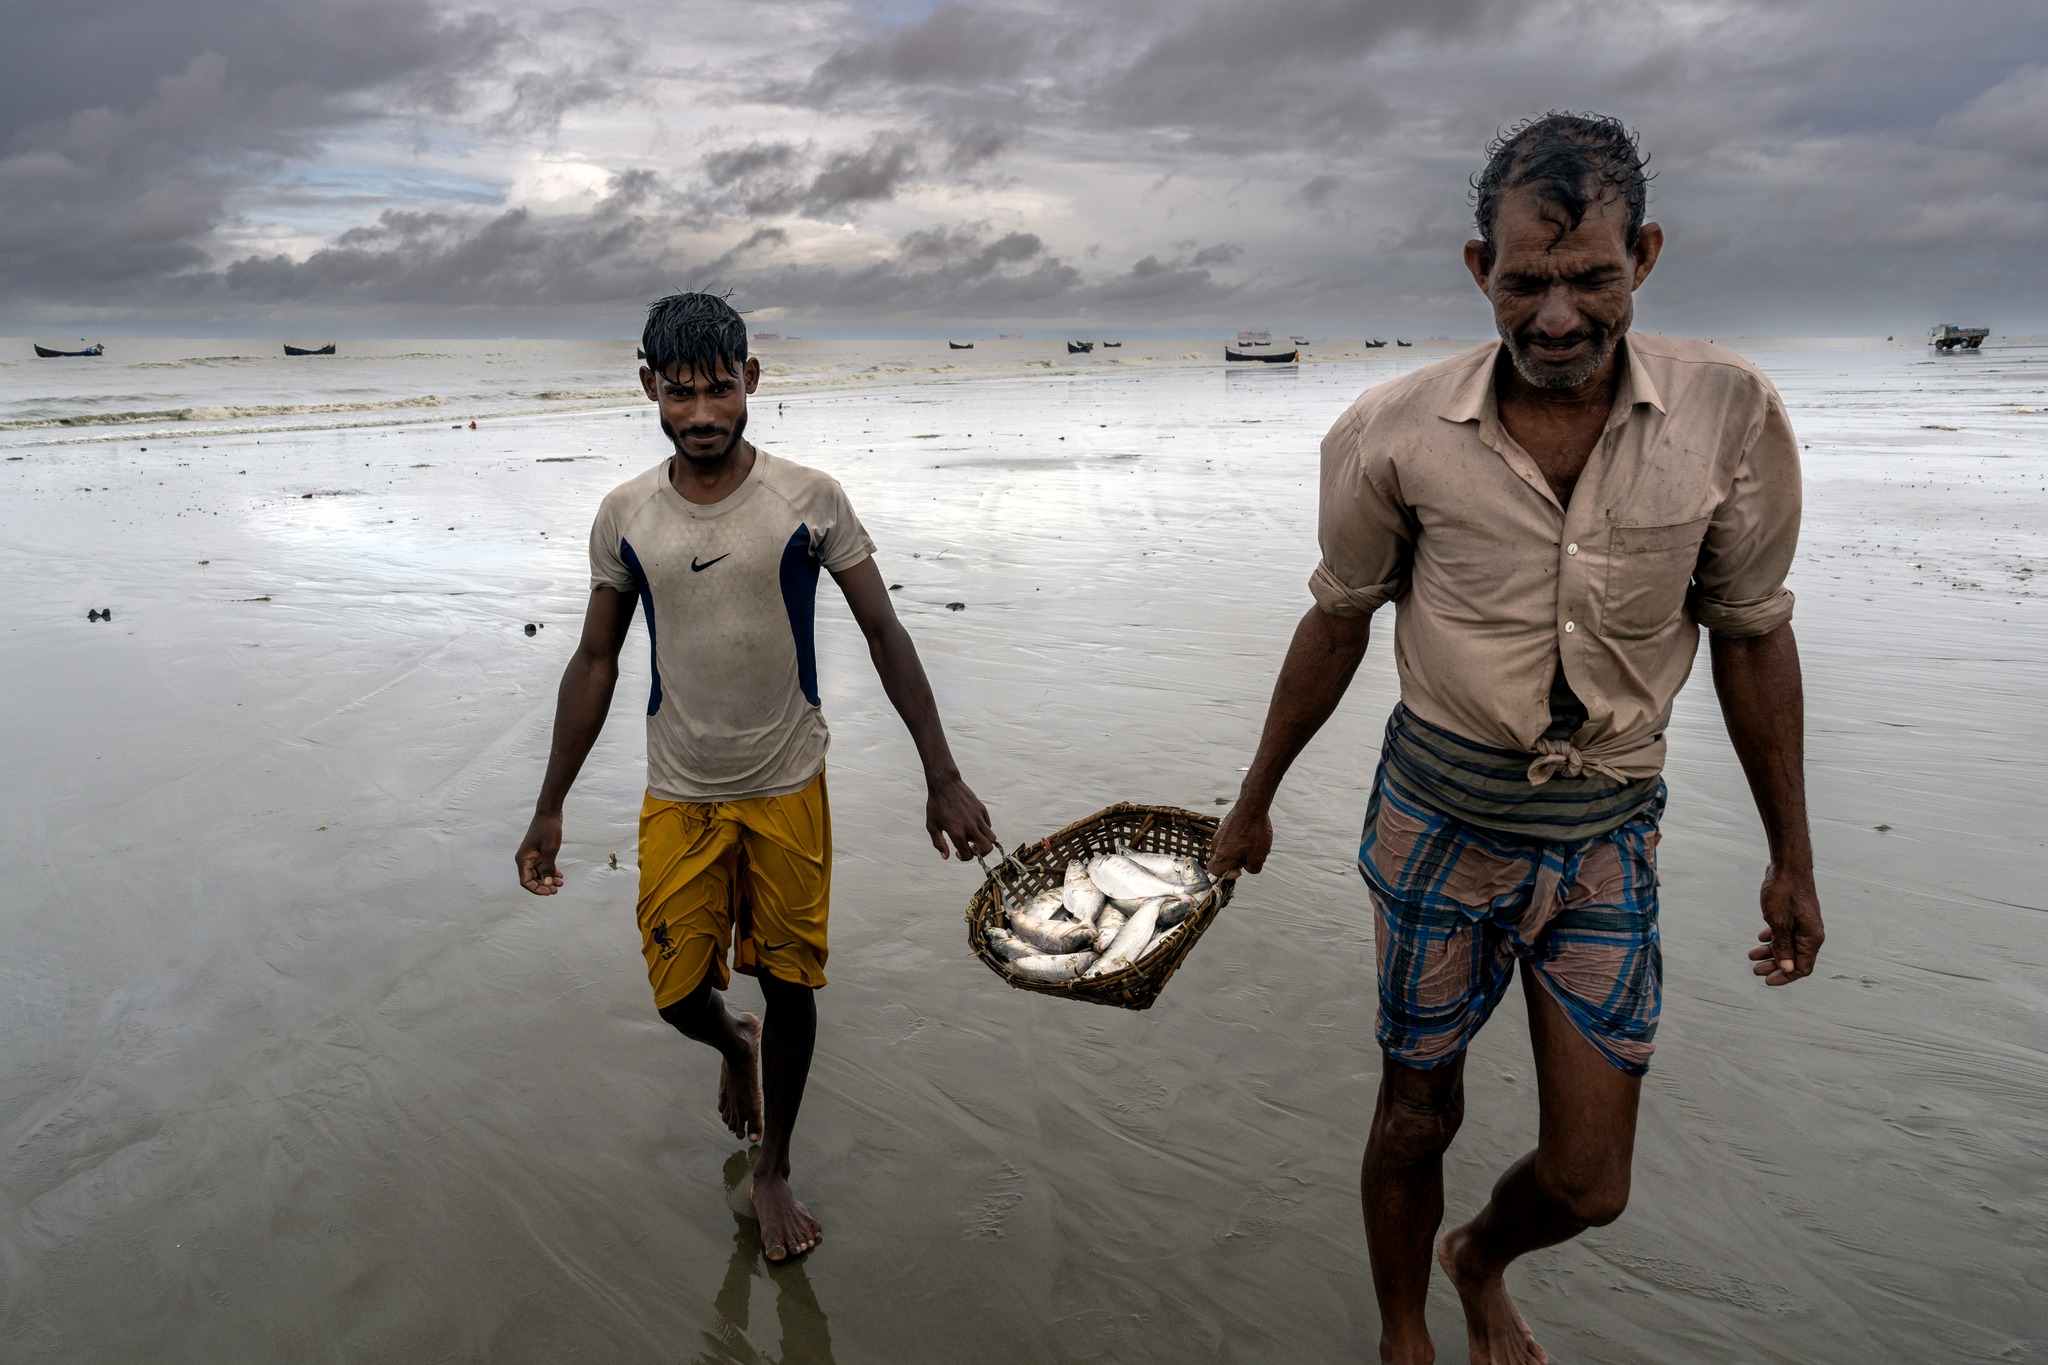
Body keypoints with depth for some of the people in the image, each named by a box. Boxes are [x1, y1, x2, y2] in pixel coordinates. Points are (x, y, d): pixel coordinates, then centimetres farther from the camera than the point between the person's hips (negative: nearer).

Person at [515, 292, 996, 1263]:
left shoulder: (808, 500, -10)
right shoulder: (625, 517, -3)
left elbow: (884, 634, -6)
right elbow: (595, 661, 4)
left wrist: (942, 777, -10)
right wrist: (549, 808, 5)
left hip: (787, 789, -1)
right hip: (679, 795, 2)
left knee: (789, 983, 8)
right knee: (679, 992, 5)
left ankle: (774, 1170, 32)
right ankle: (736, 1047, 44)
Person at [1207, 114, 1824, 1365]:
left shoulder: (1730, 416, -10)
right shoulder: (1394, 434, -12)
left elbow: (1754, 639, 1)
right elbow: (1338, 623, 1)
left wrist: (1793, 856, 7)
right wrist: (1256, 799, 9)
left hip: (1608, 838, 2)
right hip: (1440, 823, -1)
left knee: (1589, 1184, 7)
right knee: (1418, 1116, 14)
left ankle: (1481, 1259, 45)